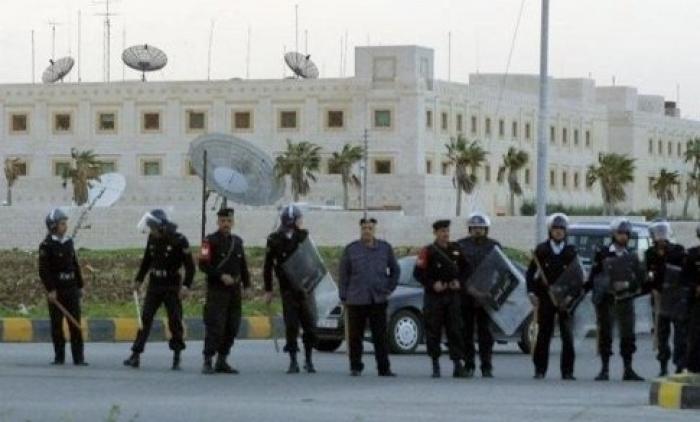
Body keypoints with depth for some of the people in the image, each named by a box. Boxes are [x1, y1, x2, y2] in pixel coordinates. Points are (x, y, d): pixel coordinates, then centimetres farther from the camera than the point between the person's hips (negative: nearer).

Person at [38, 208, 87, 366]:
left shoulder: (68, 242, 10)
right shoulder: (47, 245, -8)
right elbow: (43, 270, -12)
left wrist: (80, 286, 15)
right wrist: (50, 290, -18)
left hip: (71, 288, 4)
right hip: (56, 290, -4)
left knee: (75, 324, -1)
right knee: (57, 325, 3)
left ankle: (78, 357, -2)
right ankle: (59, 356, 12)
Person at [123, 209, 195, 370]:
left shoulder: (179, 240, -13)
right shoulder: (152, 238, 4)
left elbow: (190, 265, -14)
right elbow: (146, 260, 17)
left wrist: (186, 285, -24)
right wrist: (139, 279, 15)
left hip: (172, 287, -4)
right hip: (154, 285, 5)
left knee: (175, 321, -2)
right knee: (145, 319, -1)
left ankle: (176, 358, 9)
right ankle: (136, 355, -2)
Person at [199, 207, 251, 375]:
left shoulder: (237, 241, 15)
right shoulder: (211, 241, -5)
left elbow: (243, 265, 21)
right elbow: (203, 265, -12)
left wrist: (246, 284, 14)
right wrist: (221, 276, -19)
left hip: (234, 291, 7)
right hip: (216, 290, -7)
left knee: (232, 327, 7)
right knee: (215, 327, -13)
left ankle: (222, 362, 15)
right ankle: (207, 362, -11)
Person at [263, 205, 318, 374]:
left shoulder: (304, 236, 3)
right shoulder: (274, 240, -2)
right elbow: (268, 266, 3)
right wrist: (268, 290, 1)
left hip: (305, 287, 2)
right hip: (287, 288, -2)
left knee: (309, 326, 0)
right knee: (291, 326, -3)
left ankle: (308, 360, 11)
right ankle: (293, 361, 4)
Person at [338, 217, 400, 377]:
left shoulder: (385, 248, 8)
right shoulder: (351, 249, 4)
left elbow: (395, 270, 19)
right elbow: (343, 275, 6)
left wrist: (389, 289, 10)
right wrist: (343, 297, 2)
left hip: (378, 299, 1)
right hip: (356, 300, -1)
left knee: (380, 336, -1)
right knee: (355, 336, 1)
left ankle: (384, 368, 3)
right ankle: (355, 367, 10)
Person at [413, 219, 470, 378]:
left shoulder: (456, 249, 8)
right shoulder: (428, 252, -3)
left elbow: (466, 268, 16)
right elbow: (418, 273, -6)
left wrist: (460, 282, -1)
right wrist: (432, 284, -16)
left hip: (453, 295, 3)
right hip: (434, 297, -3)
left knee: (455, 330, -2)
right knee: (433, 331, 1)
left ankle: (458, 365, -1)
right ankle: (435, 366, 9)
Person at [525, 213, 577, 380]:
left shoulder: (571, 252, 5)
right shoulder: (541, 250, 5)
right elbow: (531, 273, 7)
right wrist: (532, 292, -2)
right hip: (545, 299, 0)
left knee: (567, 336, -5)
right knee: (544, 335, 4)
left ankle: (567, 371, -1)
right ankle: (540, 370, 9)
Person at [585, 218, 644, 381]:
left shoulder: (632, 256, 11)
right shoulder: (602, 254, 4)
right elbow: (593, 276, 2)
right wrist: (584, 288, -11)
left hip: (625, 299, 2)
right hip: (605, 299, -2)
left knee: (628, 335, 0)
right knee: (605, 334, 1)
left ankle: (628, 370, 6)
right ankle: (604, 370, 6)